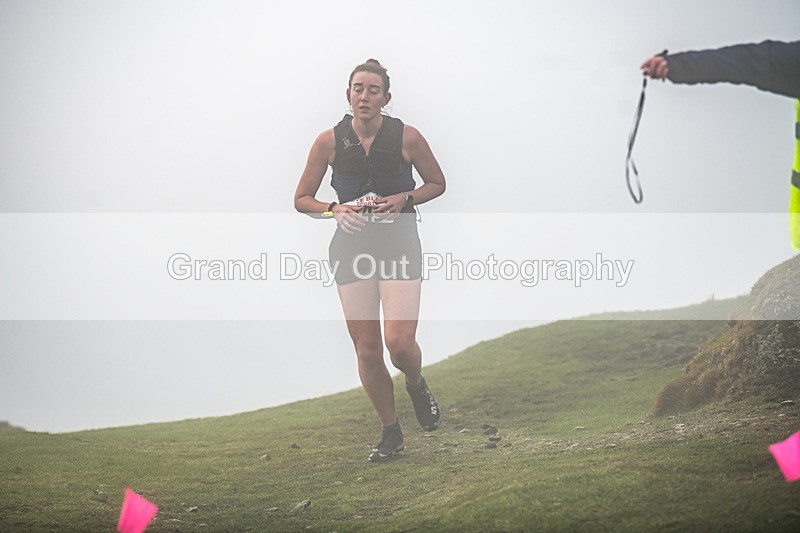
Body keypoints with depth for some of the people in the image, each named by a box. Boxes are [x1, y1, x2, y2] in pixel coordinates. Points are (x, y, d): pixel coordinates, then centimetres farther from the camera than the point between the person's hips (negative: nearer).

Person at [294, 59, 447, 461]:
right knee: (367, 350, 2)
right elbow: (302, 199, 6)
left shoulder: (406, 137, -5)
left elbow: (437, 183, 9)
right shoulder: (330, 141, -2)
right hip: (352, 245, 2)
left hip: (399, 244, -2)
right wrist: (335, 209, -14)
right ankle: (390, 431, 20)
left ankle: (417, 386, 20)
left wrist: (404, 198, -10)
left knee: (399, 341, -16)